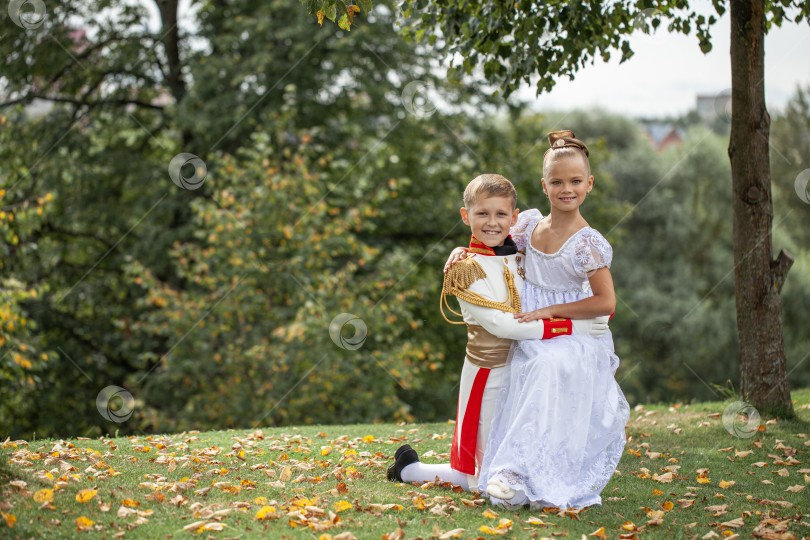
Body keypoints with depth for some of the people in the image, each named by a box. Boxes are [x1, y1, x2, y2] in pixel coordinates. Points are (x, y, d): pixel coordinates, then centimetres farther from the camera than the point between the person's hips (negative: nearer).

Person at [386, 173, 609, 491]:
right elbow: (499, 324, -23)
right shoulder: (467, 268, -13)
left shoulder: (520, 257, 6)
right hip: (489, 375, -6)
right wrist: (569, 327, -25)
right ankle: (410, 469, 21)